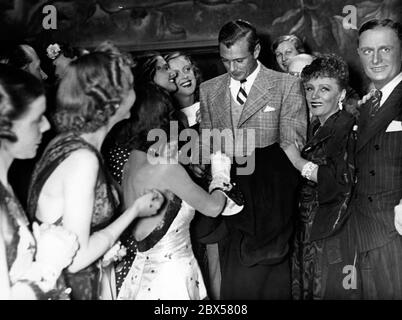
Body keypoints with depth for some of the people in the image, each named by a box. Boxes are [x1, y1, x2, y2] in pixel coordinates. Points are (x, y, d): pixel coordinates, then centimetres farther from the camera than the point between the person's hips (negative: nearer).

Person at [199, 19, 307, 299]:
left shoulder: (287, 86, -1)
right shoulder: (208, 90, 11)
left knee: (269, 285, -1)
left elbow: (291, 148, -6)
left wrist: (245, 152, -18)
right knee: (233, 284, 8)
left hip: (269, 207, -3)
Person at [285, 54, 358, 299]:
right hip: (307, 231, 8)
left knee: (332, 292, 2)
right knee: (303, 290, 14)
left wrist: (299, 162, -17)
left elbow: (344, 180, -24)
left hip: (333, 235, -8)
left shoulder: (349, 127, -12)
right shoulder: (314, 129, 13)